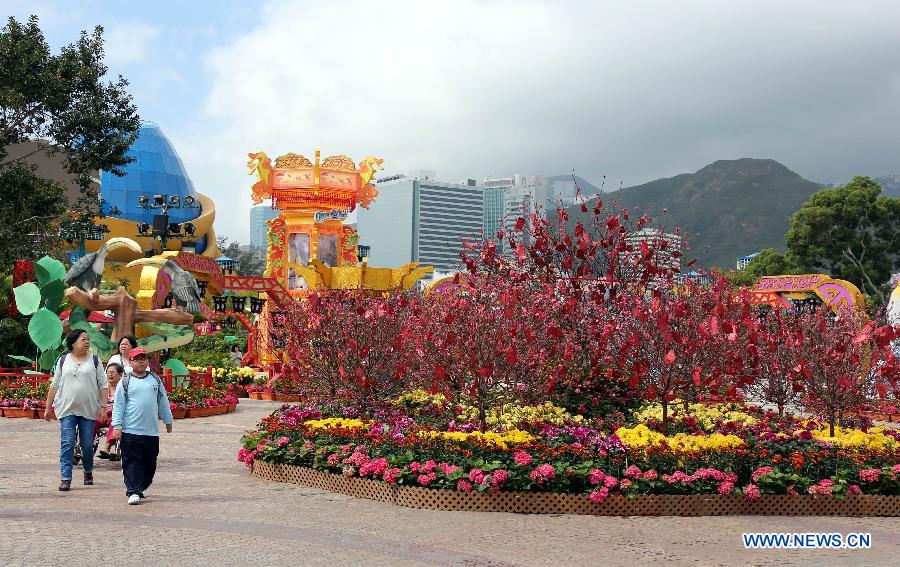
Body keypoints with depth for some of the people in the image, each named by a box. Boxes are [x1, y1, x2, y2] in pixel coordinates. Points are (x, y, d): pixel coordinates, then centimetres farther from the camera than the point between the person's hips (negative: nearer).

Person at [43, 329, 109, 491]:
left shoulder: (94, 360, 6)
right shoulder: (63, 360, 8)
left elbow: (103, 385, 4)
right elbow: (54, 385, 11)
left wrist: (103, 406, -4)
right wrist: (48, 408, 9)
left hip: (89, 410, 0)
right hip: (67, 410, 0)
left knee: (87, 445, 5)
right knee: (67, 444, -7)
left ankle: (88, 472, 27)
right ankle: (65, 478, -5)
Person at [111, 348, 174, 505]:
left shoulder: (155, 379, 10)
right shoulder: (125, 381, 1)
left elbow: (163, 401, 18)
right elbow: (118, 405, -1)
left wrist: (168, 421, 21)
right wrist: (117, 426, -7)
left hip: (152, 431, 4)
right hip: (130, 431, -4)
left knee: (150, 462, 10)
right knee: (132, 462, -5)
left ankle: (142, 487, 26)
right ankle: (133, 492, -3)